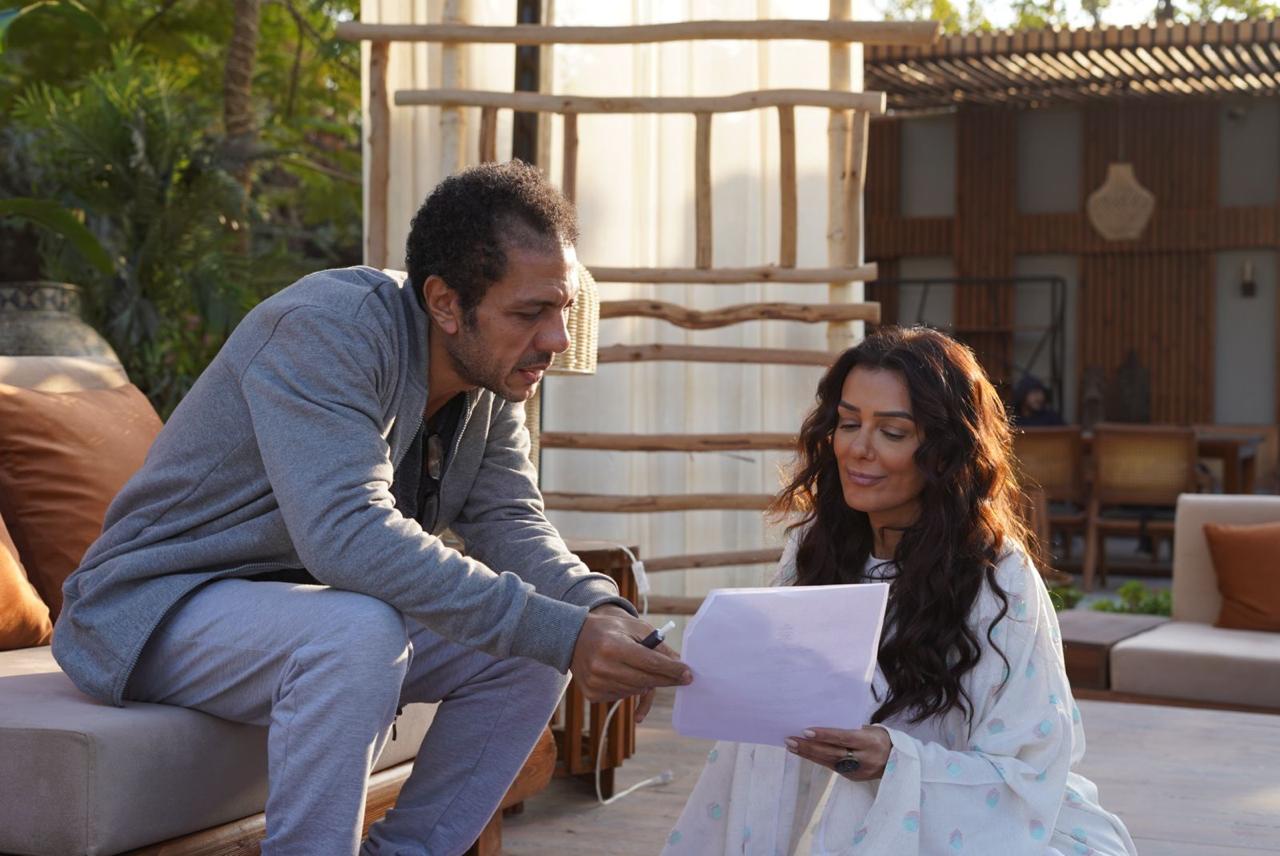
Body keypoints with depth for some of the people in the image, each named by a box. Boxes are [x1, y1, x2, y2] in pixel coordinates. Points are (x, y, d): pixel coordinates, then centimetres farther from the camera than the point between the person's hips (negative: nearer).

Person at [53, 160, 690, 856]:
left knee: (538, 643, -5)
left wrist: (600, 611, -27)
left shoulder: (494, 376, -1)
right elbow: (349, 535, -39)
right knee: (359, 631, -36)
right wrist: (560, 632, -42)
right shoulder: (329, 329, -27)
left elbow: (509, 525, -5)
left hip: (328, 605, 8)